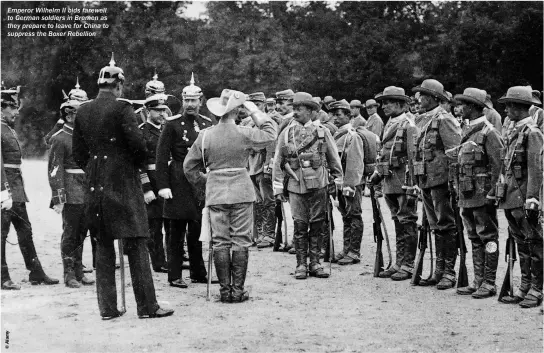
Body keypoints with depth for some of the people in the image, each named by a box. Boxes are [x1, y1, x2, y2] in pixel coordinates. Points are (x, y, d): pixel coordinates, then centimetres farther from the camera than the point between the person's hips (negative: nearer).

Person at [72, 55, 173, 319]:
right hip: (123, 185, -5)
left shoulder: (83, 112, 8)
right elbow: (138, 145, -15)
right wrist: (137, 165, 3)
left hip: (94, 188, 6)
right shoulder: (122, 108, -9)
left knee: (103, 246, 10)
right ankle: (147, 306, 0)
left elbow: (77, 152, 11)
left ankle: (107, 307, 11)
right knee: (136, 244, -1)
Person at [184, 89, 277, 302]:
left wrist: (203, 183, 20)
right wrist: (255, 112, 7)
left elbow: (189, 166, 5)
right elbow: (271, 133, 5)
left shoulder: (205, 136, -1)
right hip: (241, 192, -2)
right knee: (241, 242, 4)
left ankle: (225, 290, 9)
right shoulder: (244, 134, -9)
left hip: (215, 193, 2)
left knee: (220, 242, 7)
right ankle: (238, 291, 5)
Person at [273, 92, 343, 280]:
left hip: (318, 184, 0)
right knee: (300, 225, 0)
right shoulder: (286, 133, 5)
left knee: (317, 224, 4)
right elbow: (278, 161, 7)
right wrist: (278, 186, 4)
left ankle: (315, 263, 13)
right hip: (296, 185, 0)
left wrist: (338, 180, 12)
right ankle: (301, 265, 8)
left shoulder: (322, 132, 6)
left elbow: (334, 158, 13)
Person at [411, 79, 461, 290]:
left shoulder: (443, 119, -10)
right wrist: (418, 179, 16)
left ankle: (449, 272, 2)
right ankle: (439, 270, 19)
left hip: (441, 179, -8)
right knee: (436, 227, 12)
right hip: (426, 180, 8)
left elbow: (456, 150, -14)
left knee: (446, 226, -3)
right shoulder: (424, 121, 16)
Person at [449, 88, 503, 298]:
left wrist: (492, 192, -17)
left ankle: (489, 284, 4)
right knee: (474, 240, 12)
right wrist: (458, 189, 15)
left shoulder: (488, 132, -11)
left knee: (488, 239, -1)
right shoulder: (467, 132, 14)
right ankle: (478, 281, 19)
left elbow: (499, 165, -15)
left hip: (482, 195, -9)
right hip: (466, 195, 9)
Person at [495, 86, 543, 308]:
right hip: (510, 197, 8)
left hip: (524, 198, -8)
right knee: (521, 244, 13)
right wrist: (499, 192, 16)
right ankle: (525, 287, 19)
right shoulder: (512, 130, 14)